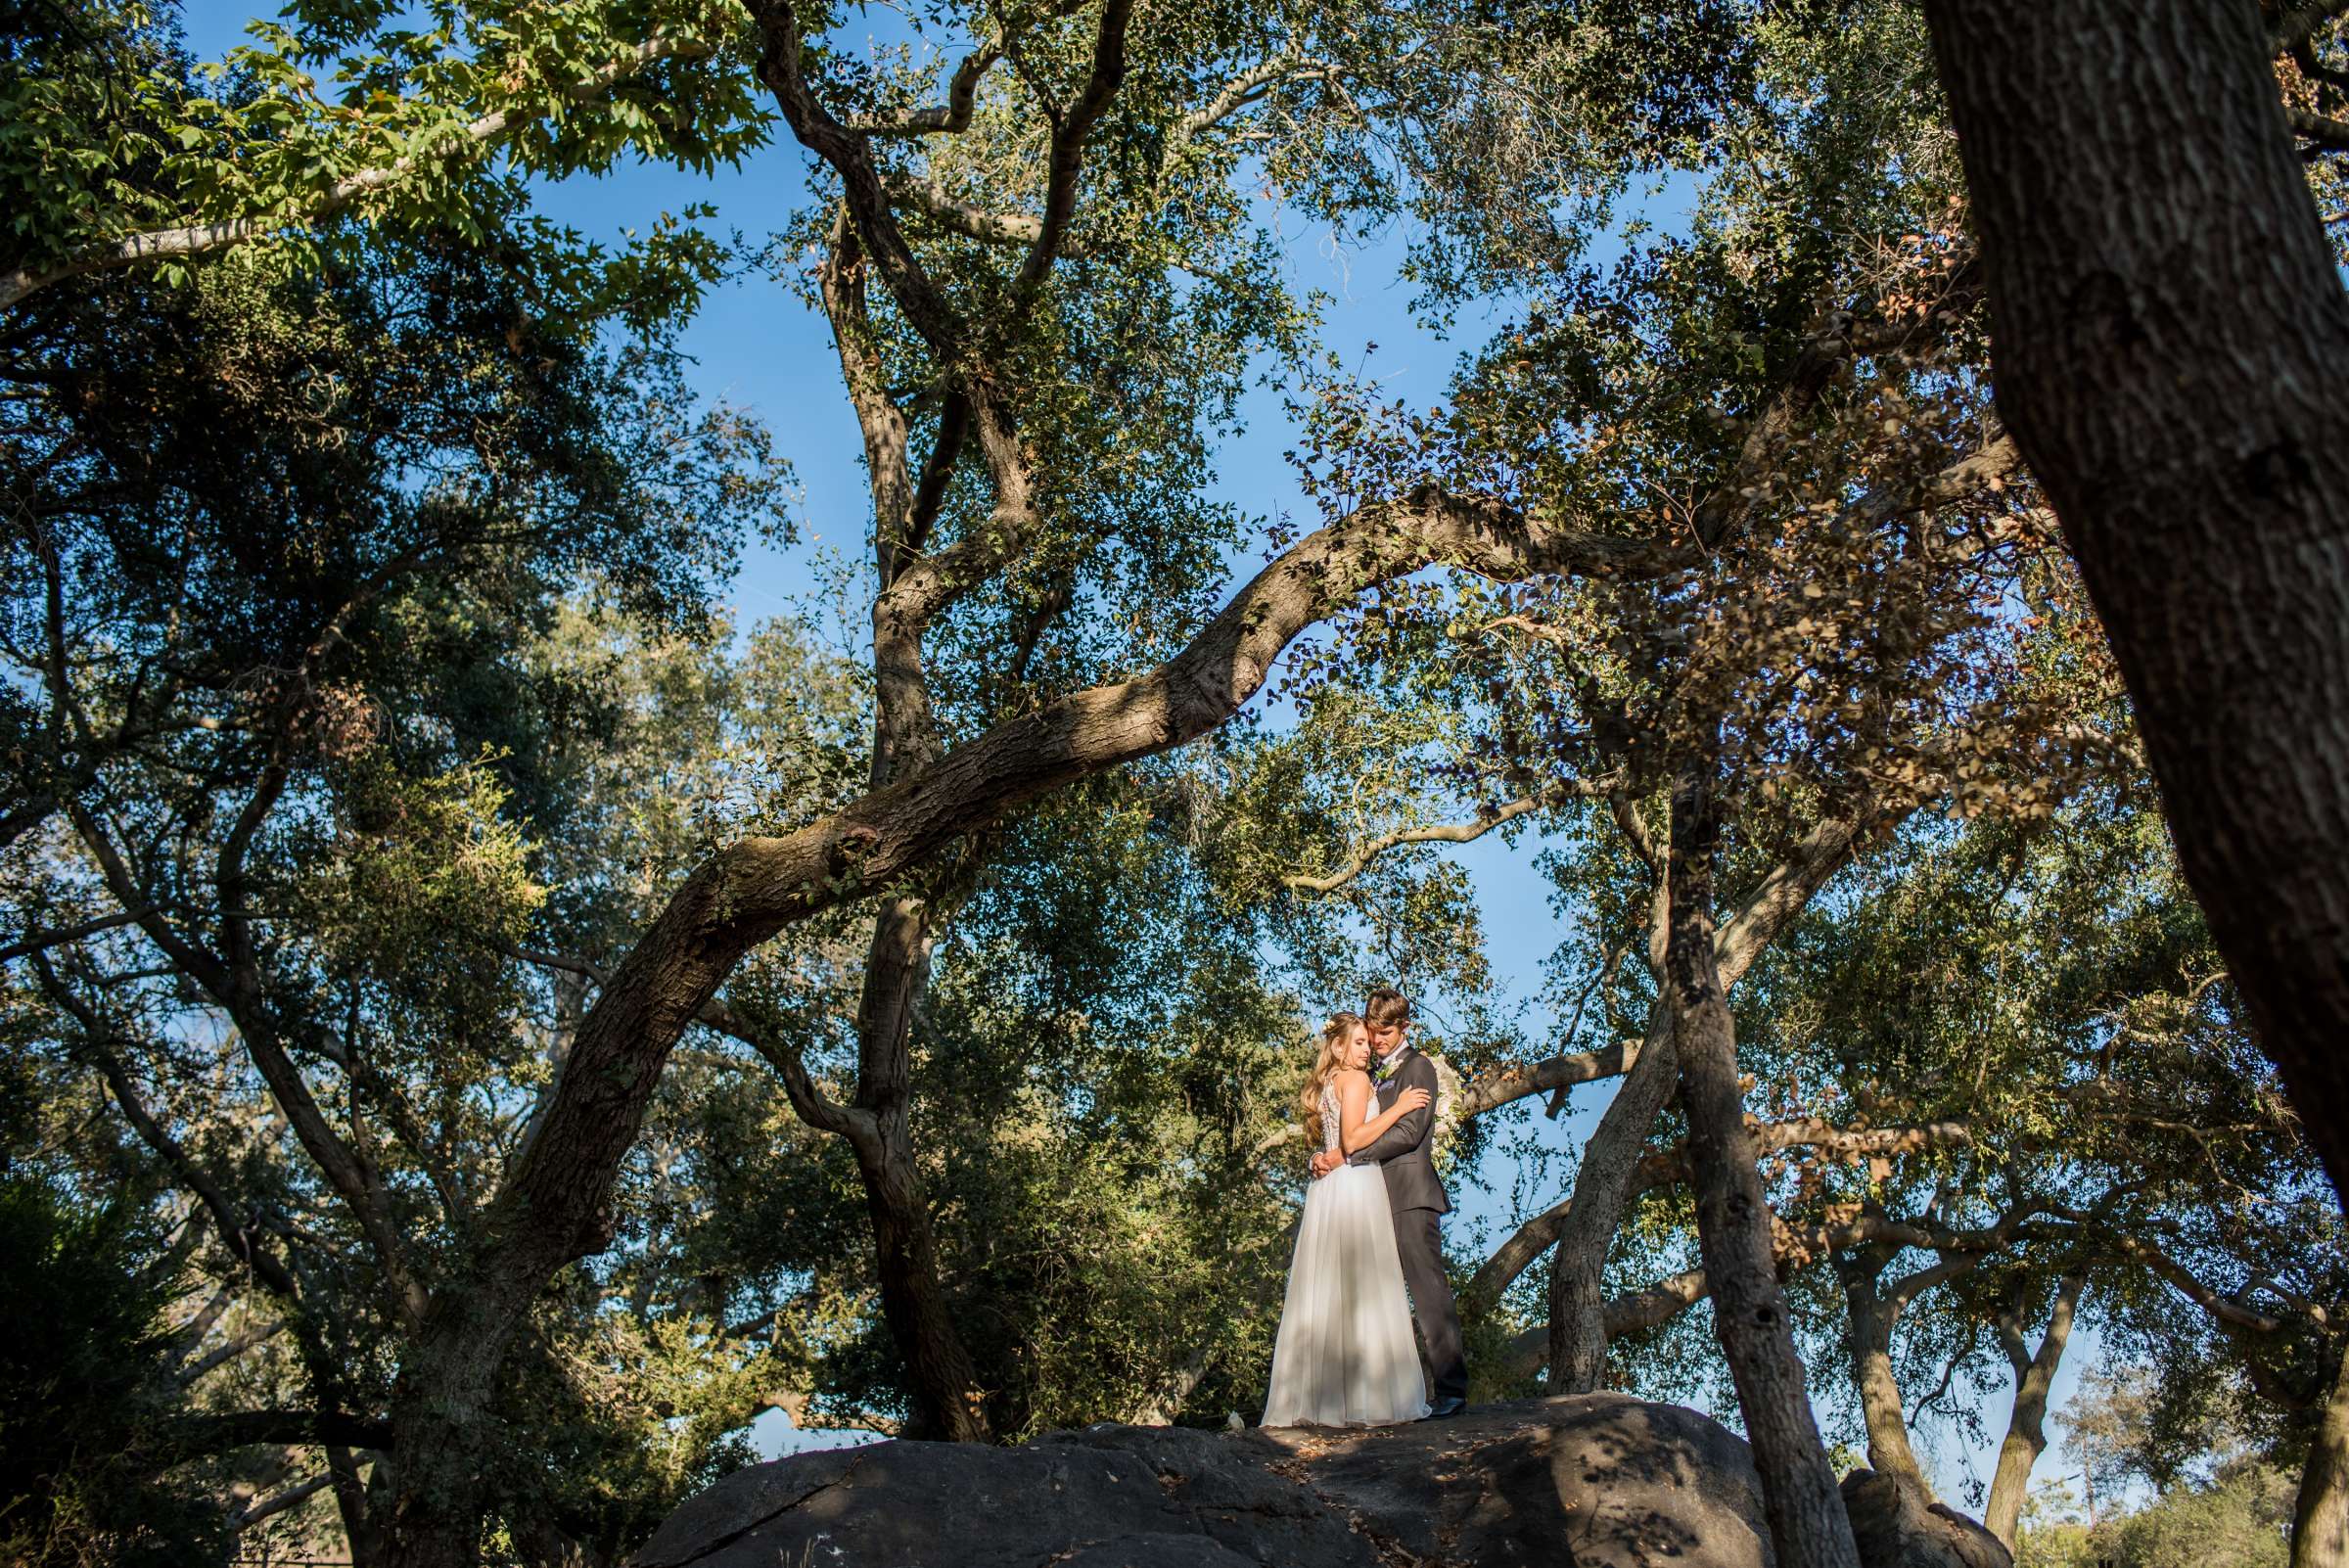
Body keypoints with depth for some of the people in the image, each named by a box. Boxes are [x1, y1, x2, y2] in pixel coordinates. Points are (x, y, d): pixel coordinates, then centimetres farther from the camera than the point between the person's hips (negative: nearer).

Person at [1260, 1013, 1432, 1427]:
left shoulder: (1325, 1084, 20)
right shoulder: (1355, 1078, -6)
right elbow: (1352, 1141, -16)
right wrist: (1397, 1109, -11)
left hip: (1326, 1189, 9)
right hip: (1355, 1187, -8)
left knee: (1324, 1293, 5)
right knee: (1363, 1290, -7)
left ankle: (1317, 1399, 5)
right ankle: (1367, 1398, -8)